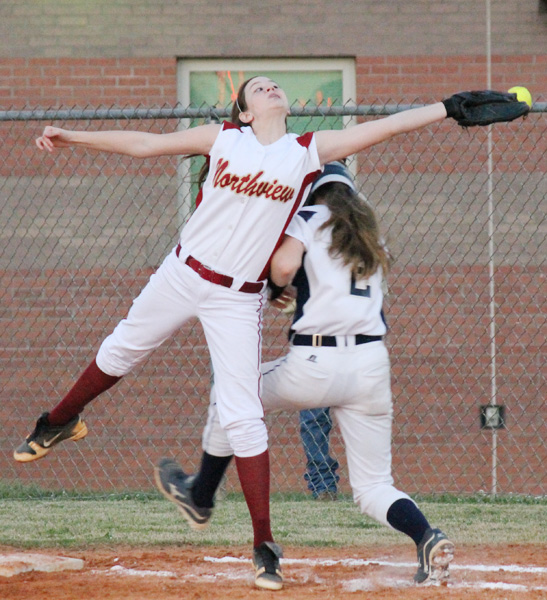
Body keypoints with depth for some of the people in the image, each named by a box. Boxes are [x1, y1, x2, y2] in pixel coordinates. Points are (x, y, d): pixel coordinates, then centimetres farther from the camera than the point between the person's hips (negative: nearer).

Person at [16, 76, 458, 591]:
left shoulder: (310, 151, -1)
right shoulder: (223, 139, 1)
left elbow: (386, 126, -5)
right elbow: (144, 144, 6)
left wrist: (451, 107, -9)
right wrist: (71, 137, 6)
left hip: (238, 299, -2)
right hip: (182, 276, 2)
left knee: (243, 416, -7)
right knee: (120, 353, 18)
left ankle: (264, 545, -3)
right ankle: (60, 423, 49)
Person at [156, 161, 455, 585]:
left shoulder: (308, 219, 4)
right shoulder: (370, 232, 23)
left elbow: (283, 269, -12)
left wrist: (270, 244, 10)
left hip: (314, 363, -4)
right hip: (371, 365, 4)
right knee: (374, 488, 9)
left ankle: (201, 497, 39)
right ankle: (427, 536, -21)